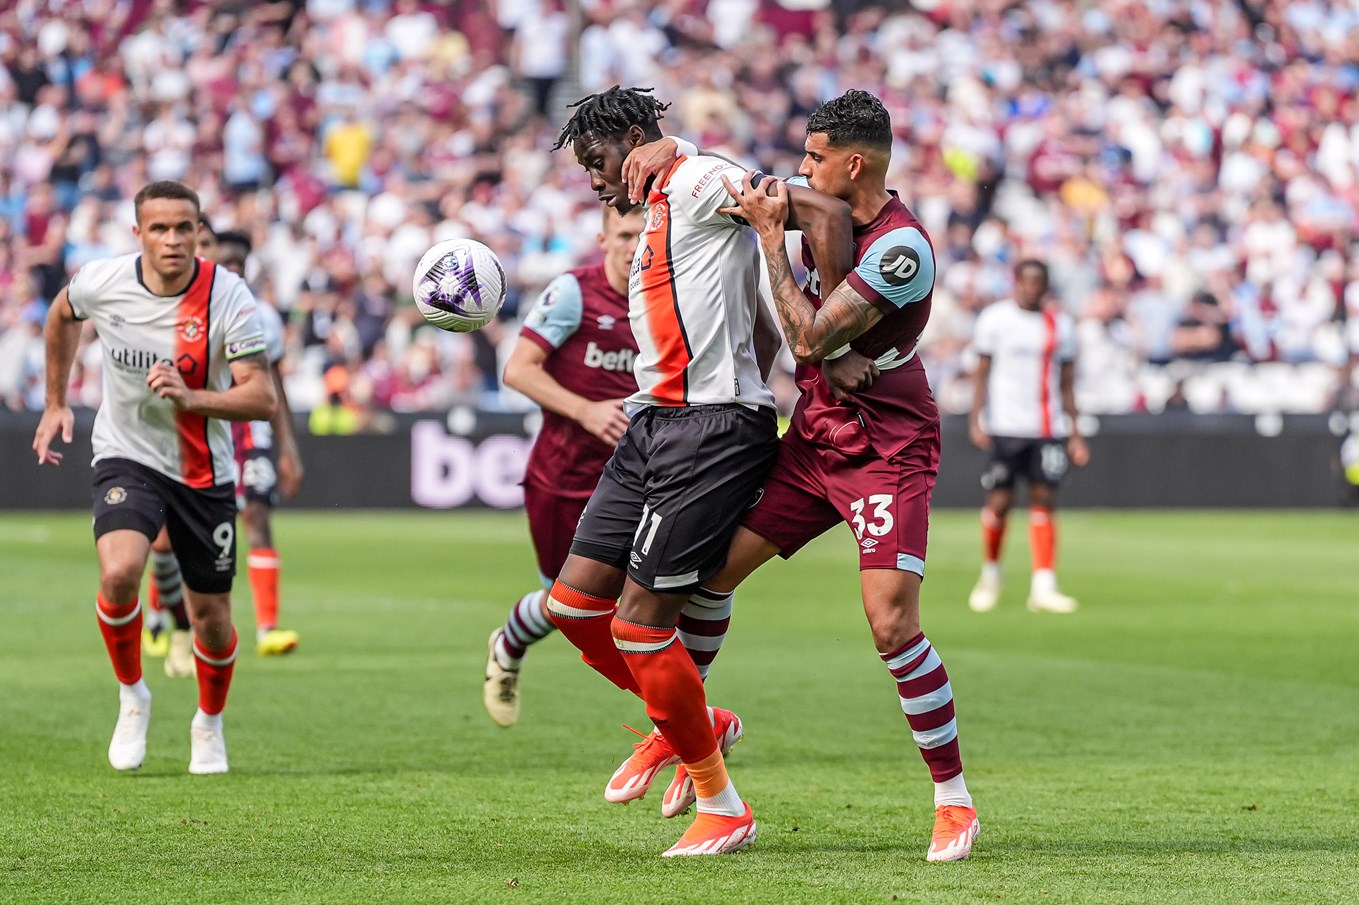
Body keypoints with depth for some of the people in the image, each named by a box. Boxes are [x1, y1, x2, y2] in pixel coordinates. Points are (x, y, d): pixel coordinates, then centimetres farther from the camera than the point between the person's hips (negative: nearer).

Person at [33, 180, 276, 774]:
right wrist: (55, 403, 18)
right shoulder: (101, 282, -11)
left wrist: (191, 398, -36)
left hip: (203, 473, 0)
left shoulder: (227, 296, -17)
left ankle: (209, 723, 38)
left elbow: (262, 398, -20)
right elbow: (62, 315, 15)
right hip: (127, 458, 0)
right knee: (119, 573, -28)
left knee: (211, 616, 7)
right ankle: (131, 695, 0)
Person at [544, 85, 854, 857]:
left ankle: (723, 808, 4)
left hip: (708, 430, -10)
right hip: (654, 422, 10)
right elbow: (765, 336, 27)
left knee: (640, 618, -9)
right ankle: (689, 723, 27)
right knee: (575, 601, 7)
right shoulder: (661, 215, 23)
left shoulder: (696, 181, -7)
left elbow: (826, 213, -18)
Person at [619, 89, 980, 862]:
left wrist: (770, 233, -19)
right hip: (814, 437, 8)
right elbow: (736, 183, 21)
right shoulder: (816, 203, 2)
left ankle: (955, 799, -6)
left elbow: (811, 338, -23)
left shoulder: (902, 248, -21)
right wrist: (672, 149, 1)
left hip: (887, 448, -8)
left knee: (891, 619, -18)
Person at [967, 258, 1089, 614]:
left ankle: (1043, 586, -9)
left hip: (1048, 429, 2)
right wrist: (976, 421, -7)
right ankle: (990, 574, 21)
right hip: (1005, 425, -2)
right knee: (999, 502, -1)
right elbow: (982, 373, 3)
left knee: (1044, 501, -6)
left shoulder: (1060, 324, 10)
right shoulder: (994, 318, 2)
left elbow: (1066, 383, 13)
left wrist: (1075, 434, 10)